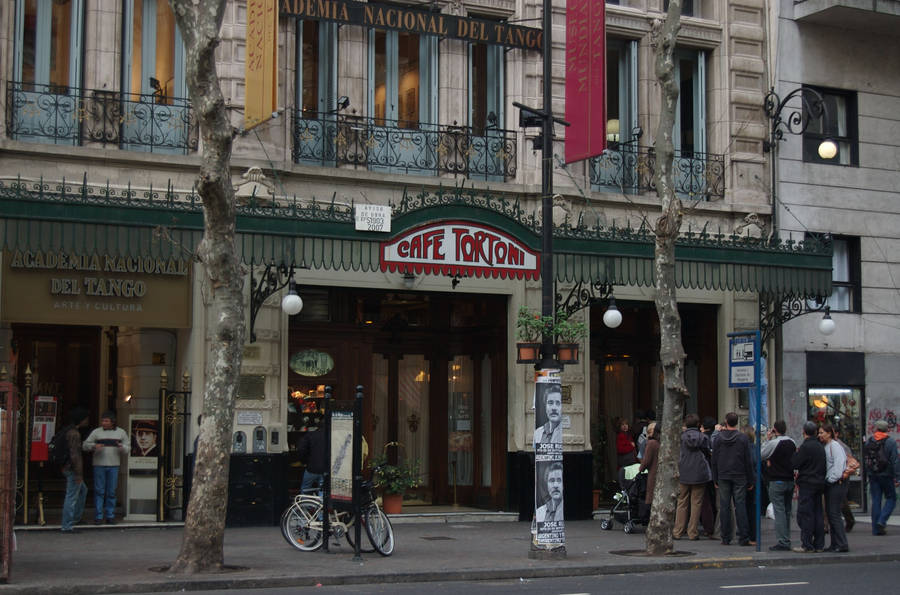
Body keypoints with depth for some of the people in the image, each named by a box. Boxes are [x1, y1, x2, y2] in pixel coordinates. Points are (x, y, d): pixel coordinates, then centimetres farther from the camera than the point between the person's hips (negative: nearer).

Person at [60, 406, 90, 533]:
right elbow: (74, 454, -24)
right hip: (73, 470, -10)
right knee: (72, 497, -5)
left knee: (83, 490, 25)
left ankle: (76, 517, 30)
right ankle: (66, 526, -1)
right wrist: (79, 474, -23)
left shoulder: (69, 431, 13)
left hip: (68, 469, 10)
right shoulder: (74, 434, -19)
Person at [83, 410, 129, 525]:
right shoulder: (97, 432, 3)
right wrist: (94, 446, -18)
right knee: (99, 491, -1)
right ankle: (98, 516, 3)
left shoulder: (121, 433, 8)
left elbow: (126, 451, 10)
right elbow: (85, 445, 2)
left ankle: (110, 516, 10)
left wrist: (122, 447, -13)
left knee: (111, 492, 3)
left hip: (114, 465, 1)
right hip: (99, 465, -1)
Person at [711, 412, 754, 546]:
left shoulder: (718, 438, 1)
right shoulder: (743, 438, -3)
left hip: (723, 477, 1)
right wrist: (751, 480, 4)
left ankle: (726, 538, 4)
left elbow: (714, 460, 3)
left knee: (724, 507, 3)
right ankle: (743, 537, -1)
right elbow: (748, 460, -2)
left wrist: (715, 479, 10)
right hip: (739, 477, -1)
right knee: (740, 506, 1)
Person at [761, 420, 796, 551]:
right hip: (790, 480, 6)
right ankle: (787, 541, 16)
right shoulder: (792, 443, 6)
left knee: (779, 511, -6)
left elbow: (761, 455, -1)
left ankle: (782, 542, -10)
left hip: (777, 482, -6)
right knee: (787, 511, 13)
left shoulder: (773, 443, -14)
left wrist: (767, 440, 5)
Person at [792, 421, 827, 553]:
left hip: (807, 484, -8)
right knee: (817, 514, 11)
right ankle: (819, 544, 13)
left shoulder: (806, 446, -15)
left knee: (805, 514, -4)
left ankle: (807, 544, -5)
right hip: (819, 482, 8)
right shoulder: (820, 446, 11)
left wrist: (796, 453, 3)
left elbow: (794, 464, -14)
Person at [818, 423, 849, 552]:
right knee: (829, 513, 9)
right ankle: (835, 544, 13)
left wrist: (832, 478, -15)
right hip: (829, 483, 10)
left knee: (834, 513, -11)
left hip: (836, 483, -10)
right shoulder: (825, 446, 17)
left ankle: (842, 544, -11)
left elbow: (839, 463, -18)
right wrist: (826, 480, 8)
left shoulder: (834, 446, -11)